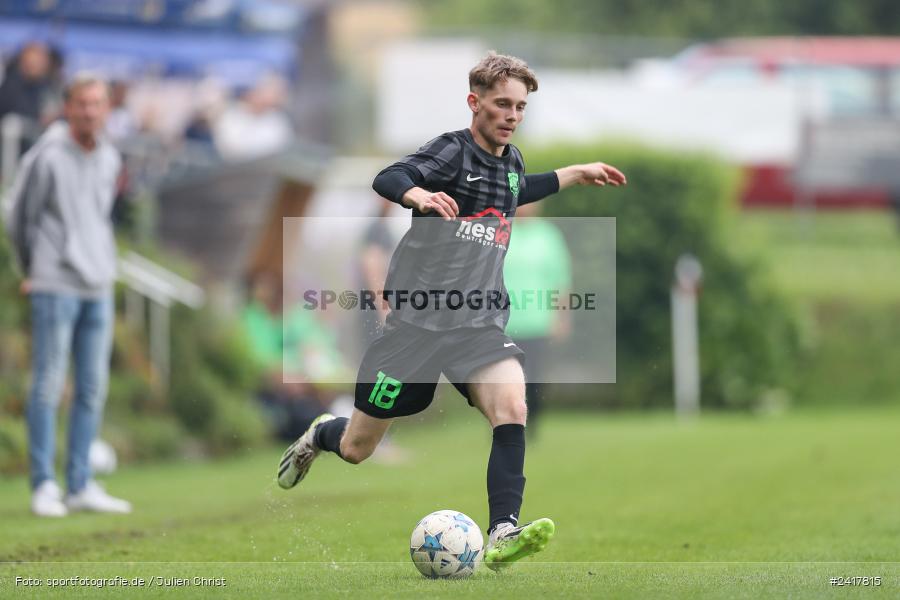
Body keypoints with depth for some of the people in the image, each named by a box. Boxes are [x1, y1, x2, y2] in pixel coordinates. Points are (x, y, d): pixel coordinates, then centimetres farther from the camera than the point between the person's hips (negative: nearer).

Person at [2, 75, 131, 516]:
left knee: (92, 389, 6)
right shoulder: (47, 157, -9)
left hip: (98, 287, 6)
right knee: (49, 385, -5)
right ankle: (44, 487, -2)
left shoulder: (109, 158, 10)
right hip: (55, 287, -6)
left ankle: (81, 486, 11)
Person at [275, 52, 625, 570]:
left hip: (481, 324, 4)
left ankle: (504, 536, -35)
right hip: (418, 321, -4)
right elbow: (388, 179, -30)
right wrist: (419, 195, -52)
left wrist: (577, 174, 35)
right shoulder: (453, 150, -11)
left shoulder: (511, 160, 9)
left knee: (511, 405, -28)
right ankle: (320, 435, 46)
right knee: (357, 449, 9)